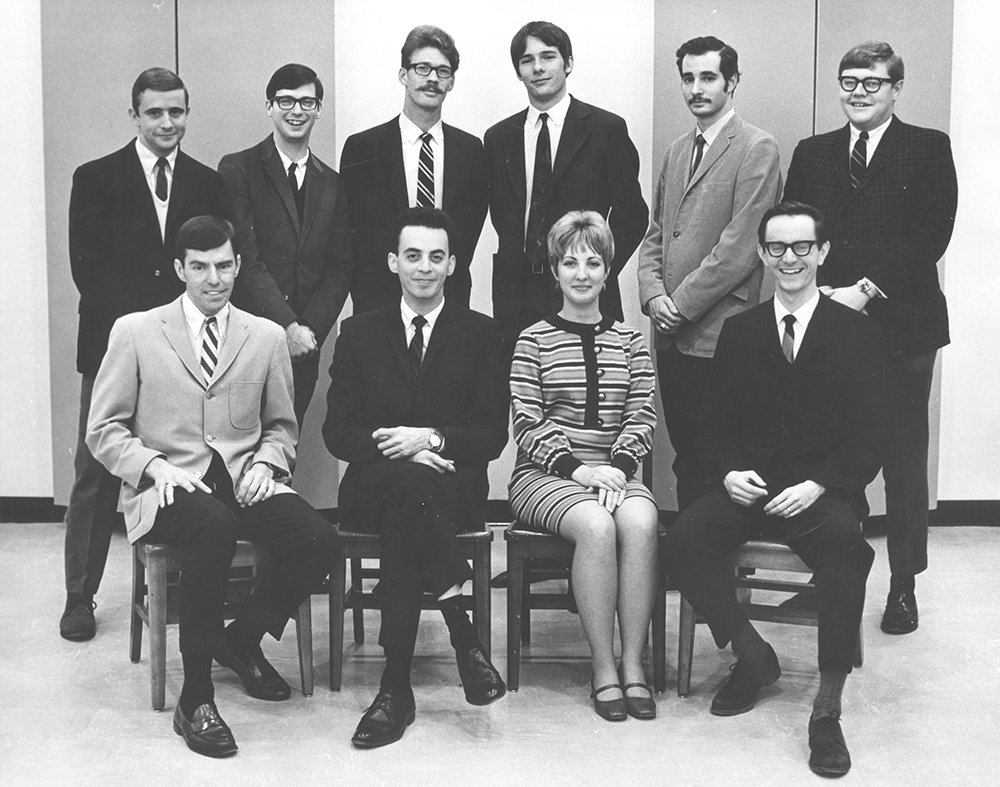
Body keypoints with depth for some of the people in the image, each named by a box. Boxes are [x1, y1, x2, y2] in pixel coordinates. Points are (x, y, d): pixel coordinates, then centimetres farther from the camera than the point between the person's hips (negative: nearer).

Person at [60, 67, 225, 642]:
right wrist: (139, 321, -11)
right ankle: (80, 598, 7)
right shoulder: (96, 179, 6)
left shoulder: (209, 184, 11)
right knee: (97, 473, -1)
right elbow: (86, 266, -1)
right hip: (113, 344, -1)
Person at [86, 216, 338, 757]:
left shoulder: (266, 337, 13)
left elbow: (281, 426, 20)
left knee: (320, 540, -26)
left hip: (244, 482, 3)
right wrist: (156, 466, -14)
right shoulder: (135, 332, 5)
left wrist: (266, 463, -2)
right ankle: (195, 697, -26)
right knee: (215, 527, -39)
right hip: (167, 487, -3)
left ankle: (243, 638, 4)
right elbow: (103, 430, 4)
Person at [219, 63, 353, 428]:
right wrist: (287, 326, -14)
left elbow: (340, 270, 9)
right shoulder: (237, 170, 0)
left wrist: (311, 329, -6)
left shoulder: (332, 184, 14)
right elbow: (246, 259, -9)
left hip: (304, 346, 4)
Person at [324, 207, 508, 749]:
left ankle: (396, 685, -31)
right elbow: (338, 431, 4)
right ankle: (463, 635, -33)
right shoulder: (359, 333, 13)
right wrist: (400, 451, -14)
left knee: (402, 515, -37)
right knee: (408, 482, -37)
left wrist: (431, 439, -16)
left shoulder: (480, 334, 10)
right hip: (371, 487, 1)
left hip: (454, 487, -1)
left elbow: (492, 435, 1)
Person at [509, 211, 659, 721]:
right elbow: (527, 424, -2)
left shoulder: (629, 342, 14)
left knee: (641, 522, -31)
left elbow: (642, 416, 6)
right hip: (544, 473, -2)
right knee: (597, 525, -33)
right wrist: (577, 468, -15)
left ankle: (633, 664, -23)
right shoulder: (534, 341, 5)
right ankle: (603, 668, -23)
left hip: (613, 471, 2)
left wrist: (618, 466, -12)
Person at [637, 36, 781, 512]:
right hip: (671, 335, 7)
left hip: (718, 334, -7)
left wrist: (681, 303, -12)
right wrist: (653, 294, 0)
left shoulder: (756, 149, -6)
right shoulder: (677, 151, 18)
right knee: (684, 455, 10)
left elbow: (741, 245, -14)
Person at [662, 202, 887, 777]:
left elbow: (868, 440, 0)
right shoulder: (740, 331, 12)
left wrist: (817, 485, -16)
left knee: (846, 550, -35)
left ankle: (827, 711, -22)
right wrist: (729, 471, -9)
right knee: (682, 543, -25)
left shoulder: (859, 333, 4)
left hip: (825, 493, -3)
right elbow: (716, 425, 13)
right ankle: (754, 657, -2)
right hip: (748, 487, 3)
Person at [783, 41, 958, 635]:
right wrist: (820, 291, -8)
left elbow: (931, 234, -7)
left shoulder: (929, 149, 4)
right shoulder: (812, 154, 14)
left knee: (904, 458, 3)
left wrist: (867, 289, -15)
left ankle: (905, 585, 14)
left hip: (903, 323, -2)